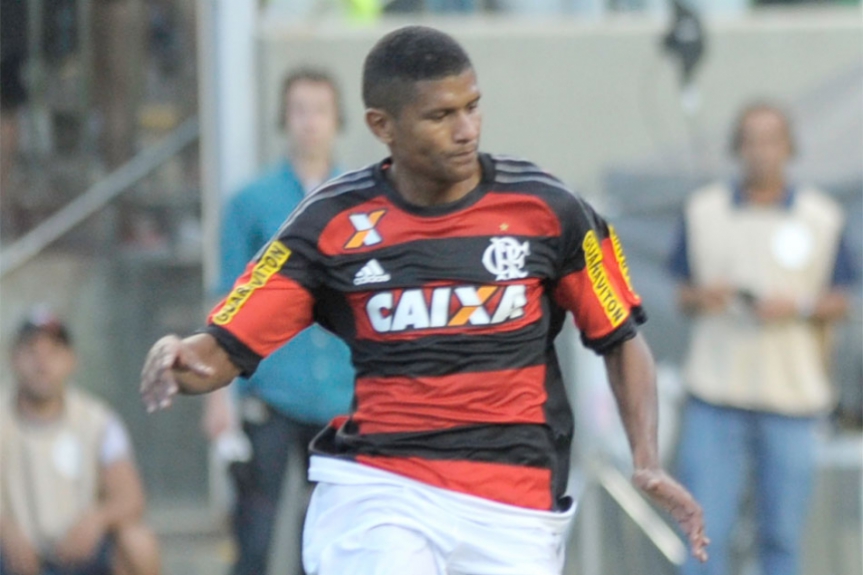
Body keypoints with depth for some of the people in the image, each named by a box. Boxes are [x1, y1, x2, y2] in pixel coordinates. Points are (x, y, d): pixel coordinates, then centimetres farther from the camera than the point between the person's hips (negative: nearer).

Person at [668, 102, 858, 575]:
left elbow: (839, 303, 9)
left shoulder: (822, 217, 5)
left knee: (782, 536, 3)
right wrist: (700, 299, -10)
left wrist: (799, 308, -11)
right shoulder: (703, 212, 7)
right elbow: (684, 295, 13)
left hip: (792, 396, 0)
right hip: (715, 395, 0)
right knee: (706, 533, -7)